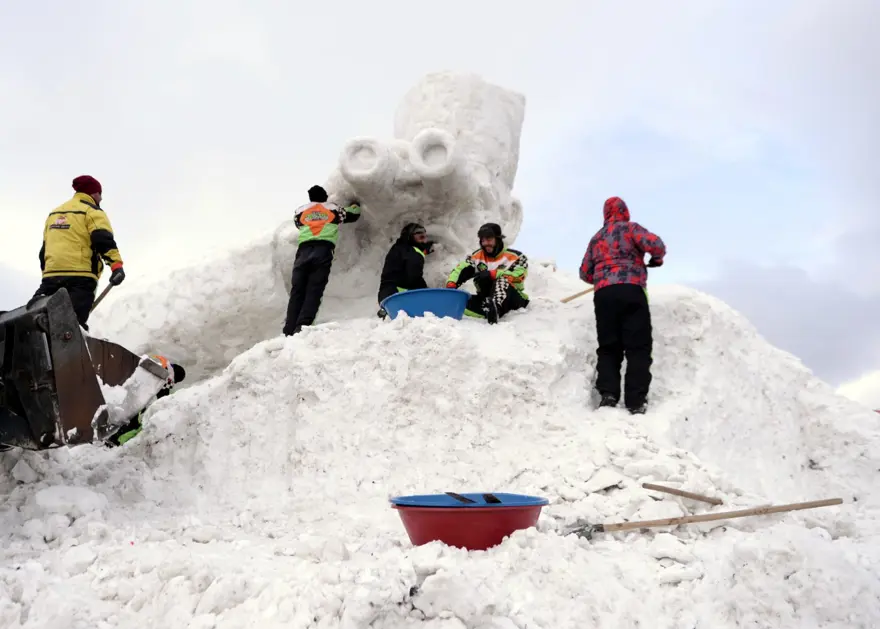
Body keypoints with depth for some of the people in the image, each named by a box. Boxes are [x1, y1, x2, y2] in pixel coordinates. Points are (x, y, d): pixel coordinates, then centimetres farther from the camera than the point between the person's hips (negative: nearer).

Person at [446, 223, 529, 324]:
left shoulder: (515, 257, -3)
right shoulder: (476, 257, 8)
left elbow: (518, 274, -20)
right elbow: (459, 270, -3)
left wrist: (492, 274, -28)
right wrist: (451, 285, -23)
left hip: (513, 299, -4)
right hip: (486, 299, 4)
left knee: (502, 280, -34)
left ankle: (494, 309, -61)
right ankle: (492, 312, -44)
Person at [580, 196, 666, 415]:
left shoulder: (596, 238, 23)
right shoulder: (631, 228, 10)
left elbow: (585, 273, 23)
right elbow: (656, 244, -7)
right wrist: (657, 259, 14)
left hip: (603, 294, 4)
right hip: (631, 290, -4)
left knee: (608, 348, 9)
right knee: (638, 347, -1)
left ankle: (608, 393, -8)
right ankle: (636, 401, -10)